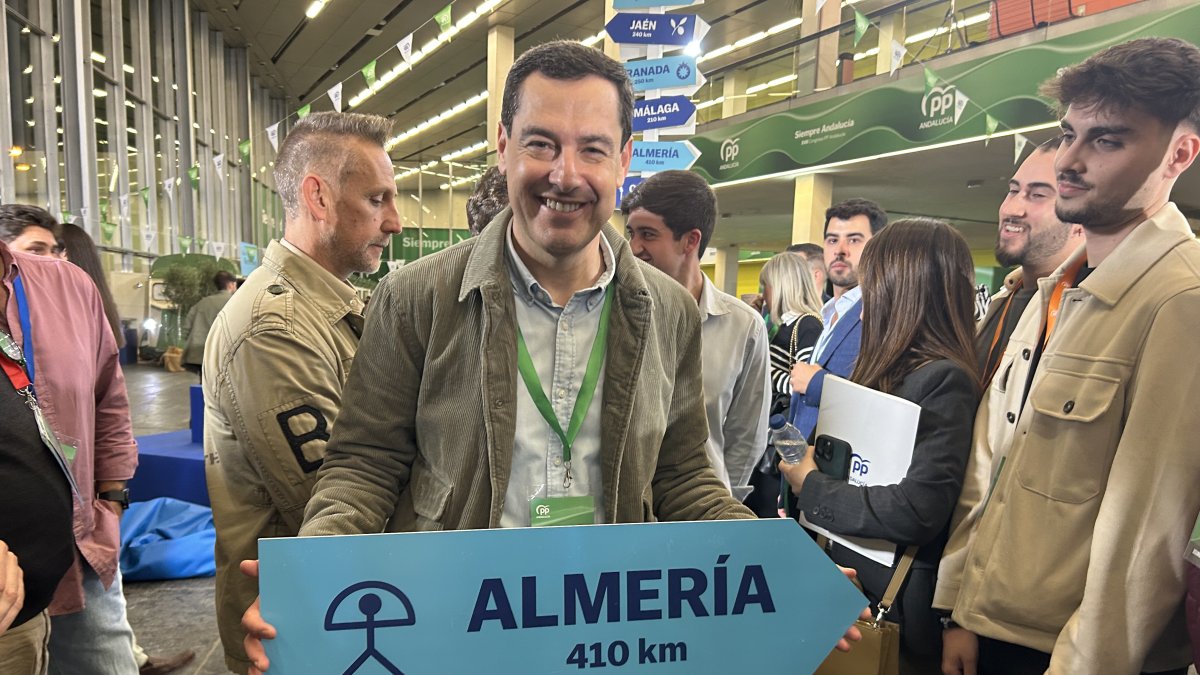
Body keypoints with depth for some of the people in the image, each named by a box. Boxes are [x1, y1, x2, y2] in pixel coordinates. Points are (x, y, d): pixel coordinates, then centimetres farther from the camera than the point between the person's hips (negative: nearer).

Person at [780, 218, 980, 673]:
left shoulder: (944, 380, -19)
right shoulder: (892, 368, 7)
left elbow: (916, 512, -26)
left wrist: (812, 487, -15)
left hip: (893, 604, -8)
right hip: (846, 578, 8)